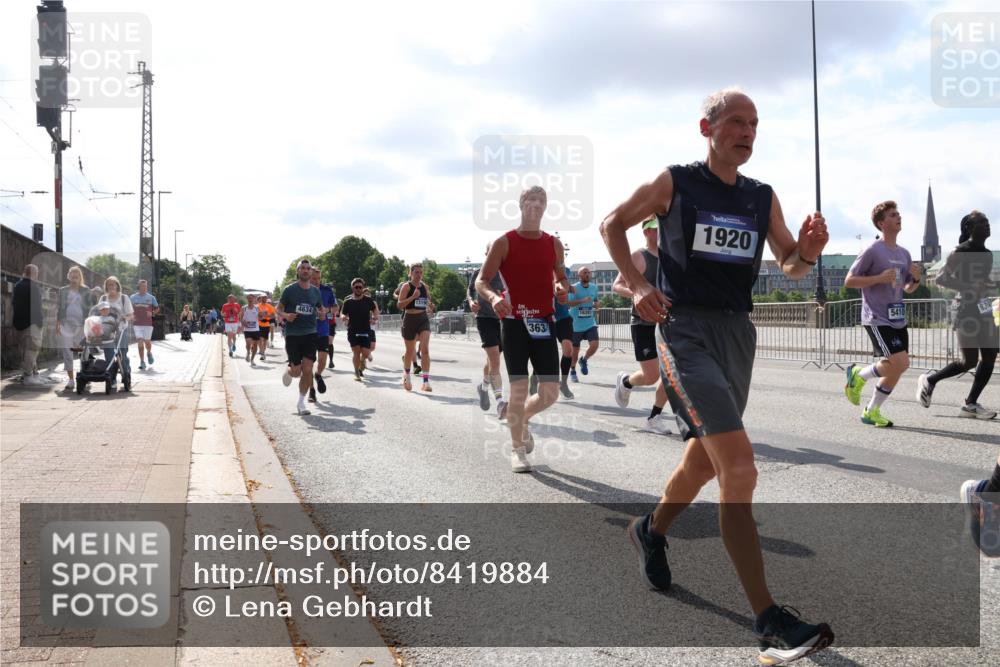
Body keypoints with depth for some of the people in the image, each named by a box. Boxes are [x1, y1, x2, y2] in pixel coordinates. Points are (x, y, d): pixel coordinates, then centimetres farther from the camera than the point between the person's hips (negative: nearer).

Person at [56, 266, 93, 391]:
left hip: (81, 324, -1)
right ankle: (70, 379, 2)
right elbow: (59, 307, 11)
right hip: (66, 324, 1)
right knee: (67, 352, -1)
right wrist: (57, 324, 4)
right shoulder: (63, 290, 11)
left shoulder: (86, 290, 8)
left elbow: (89, 307, 6)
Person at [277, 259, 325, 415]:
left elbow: (321, 309, 19)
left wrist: (322, 314, -5)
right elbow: (278, 309, 4)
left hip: (310, 334, 3)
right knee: (296, 371, -1)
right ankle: (289, 372, 37)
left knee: (307, 370, -6)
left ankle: (301, 403, 6)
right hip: (292, 334, -2)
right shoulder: (289, 290, -3)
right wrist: (286, 315, -17)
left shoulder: (315, 291, 7)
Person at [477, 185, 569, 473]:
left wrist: (563, 286, -4)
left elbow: (562, 277, 20)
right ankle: (517, 448, 13)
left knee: (550, 393, 1)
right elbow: (481, 281, -4)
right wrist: (493, 297, -25)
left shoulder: (554, 244, 9)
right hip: (514, 322, -4)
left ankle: (522, 419, 33)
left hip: (543, 323, 4)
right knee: (519, 388, -5)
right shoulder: (504, 242, -3)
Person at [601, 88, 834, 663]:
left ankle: (652, 531, 47)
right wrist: (637, 285, -4)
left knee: (706, 459, 18)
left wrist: (809, 251, -12)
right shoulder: (673, 183, -2)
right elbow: (613, 224, 7)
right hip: (685, 328, -7)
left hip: (738, 331, 7)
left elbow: (791, 266, 11)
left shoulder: (763, 198, 11)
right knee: (739, 465, -19)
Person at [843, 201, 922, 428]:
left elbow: (908, 289, 21)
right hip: (877, 319, -8)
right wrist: (879, 278, -19)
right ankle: (858, 374, 9)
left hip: (898, 319, 8)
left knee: (897, 368, 7)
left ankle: (872, 411, 21)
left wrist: (916, 279, -1)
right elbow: (849, 281, -11)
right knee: (900, 363, -17)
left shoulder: (904, 253, 13)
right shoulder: (873, 251, -10)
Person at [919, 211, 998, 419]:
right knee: (969, 361, -9)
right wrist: (970, 287, -24)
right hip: (966, 310, -8)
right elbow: (940, 278, -15)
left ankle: (970, 404, 7)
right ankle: (930, 380, 14)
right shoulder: (961, 251, -10)